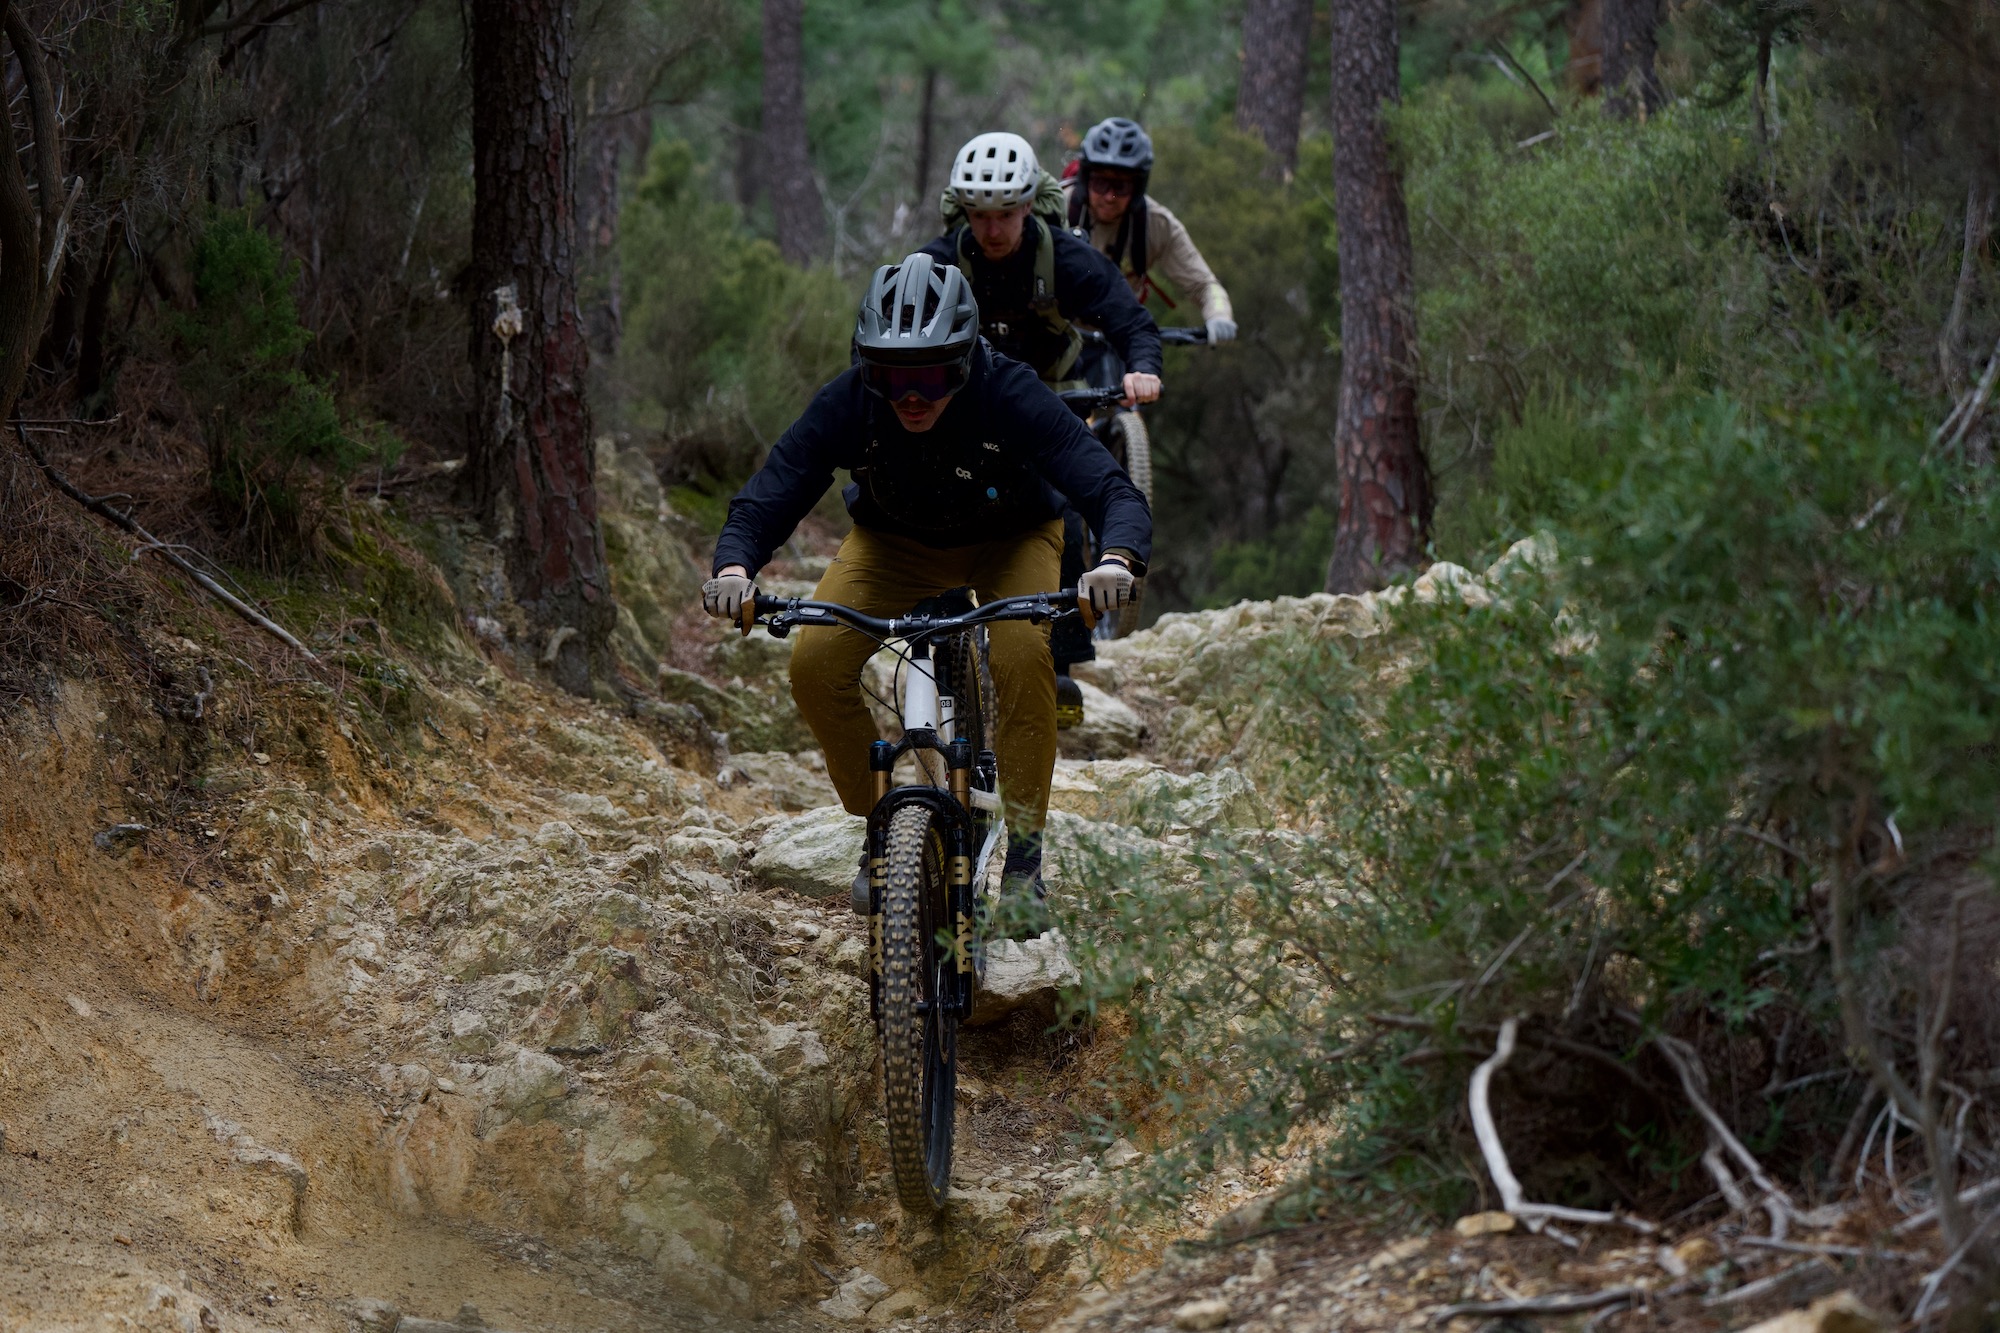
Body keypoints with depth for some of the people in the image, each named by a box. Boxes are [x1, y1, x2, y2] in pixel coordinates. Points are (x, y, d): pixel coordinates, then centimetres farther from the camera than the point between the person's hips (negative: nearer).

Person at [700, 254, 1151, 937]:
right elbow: (764, 500, -28)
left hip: (1008, 541, -2)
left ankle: (1023, 855, -14)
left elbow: (1115, 493, -39)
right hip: (895, 542, 2)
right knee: (816, 665, -21)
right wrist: (734, 568, -51)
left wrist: (1116, 561, -61)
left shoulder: (1011, 395, -35)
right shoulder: (846, 403, -30)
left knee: (1021, 655, -31)